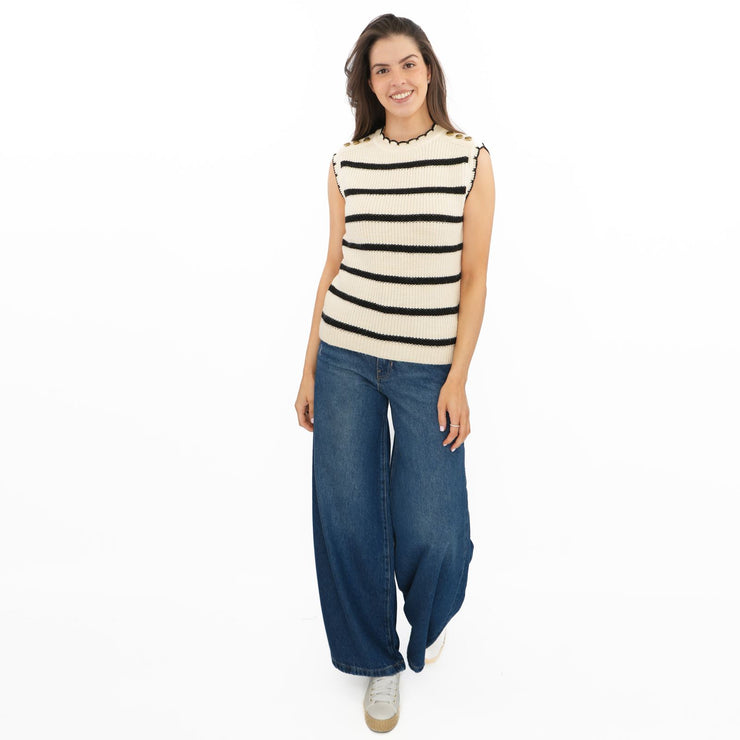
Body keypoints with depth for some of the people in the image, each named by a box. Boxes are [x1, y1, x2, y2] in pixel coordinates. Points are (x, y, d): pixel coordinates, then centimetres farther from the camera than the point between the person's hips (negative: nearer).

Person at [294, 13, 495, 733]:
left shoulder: (470, 158, 0)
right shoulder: (346, 163, 6)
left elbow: (473, 277, -2)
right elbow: (334, 267, 9)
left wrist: (457, 379, -8)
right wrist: (310, 368, 8)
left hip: (427, 367, -2)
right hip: (344, 358, 2)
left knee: (427, 531, -2)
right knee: (348, 520, 5)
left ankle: (429, 617, 37)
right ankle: (377, 659, 31)